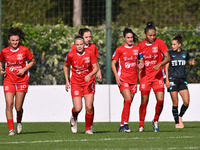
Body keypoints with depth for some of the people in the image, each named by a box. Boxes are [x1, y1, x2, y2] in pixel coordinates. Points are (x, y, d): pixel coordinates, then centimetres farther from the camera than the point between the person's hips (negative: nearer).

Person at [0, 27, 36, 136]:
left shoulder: (24, 50, -5)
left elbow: (33, 61, 6)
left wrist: (24, 69, -8)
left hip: (22, 81, -1)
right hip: (9, 80, 1)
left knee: (18, 107, -1)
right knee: (9, 105, -13)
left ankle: (19, 122, 32)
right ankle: (11, 129, -7)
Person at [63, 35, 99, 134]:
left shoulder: (89, 54, -11)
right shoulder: (71, 55, -9)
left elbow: (96, 68, -7)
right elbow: (65, 66, 9)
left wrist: (90, 75, -27)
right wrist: (67, 81, 7)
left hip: (88, 82, 0)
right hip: (76, 83, 0)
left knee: (89, 107, -11)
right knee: (78, 108, -9)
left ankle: (89, 128, 11)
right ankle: (74, 119, 29)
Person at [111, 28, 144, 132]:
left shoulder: (137, 49, 8)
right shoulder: (120, 49, -2)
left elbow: (141, 60, 21)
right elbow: (113, 63, 2)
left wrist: (141, 64, -3)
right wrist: (116, 75, -10)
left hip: (133, 79, 4)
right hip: (123, 78, -4)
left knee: (128, 103, 6)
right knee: (128, 100, -19)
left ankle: (122, 125, 15)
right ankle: (125, 124, -17)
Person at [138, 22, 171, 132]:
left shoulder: (159, 42, -6)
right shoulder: (140, 45, -1)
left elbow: (168, 58, -10)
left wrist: (159, 65, -25)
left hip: (158, 76, -1)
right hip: (145, 76, 1)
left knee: (160, 100, -12)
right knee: (144, 102, 0)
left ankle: (156, 121, 12)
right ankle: (141, 125, 12)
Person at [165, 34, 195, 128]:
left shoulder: (185, 53, 7)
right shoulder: (170, 53, -1)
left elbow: (189, 62, 22)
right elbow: (166, 67, 0)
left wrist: (192, 63, -4)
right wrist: (167, 80, -8)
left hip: (182, 80, 3)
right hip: (172, 80, -3)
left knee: (186, 102, -7)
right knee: (175, 103, -2)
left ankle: (180, 116, 19)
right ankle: (177, 122, 8)